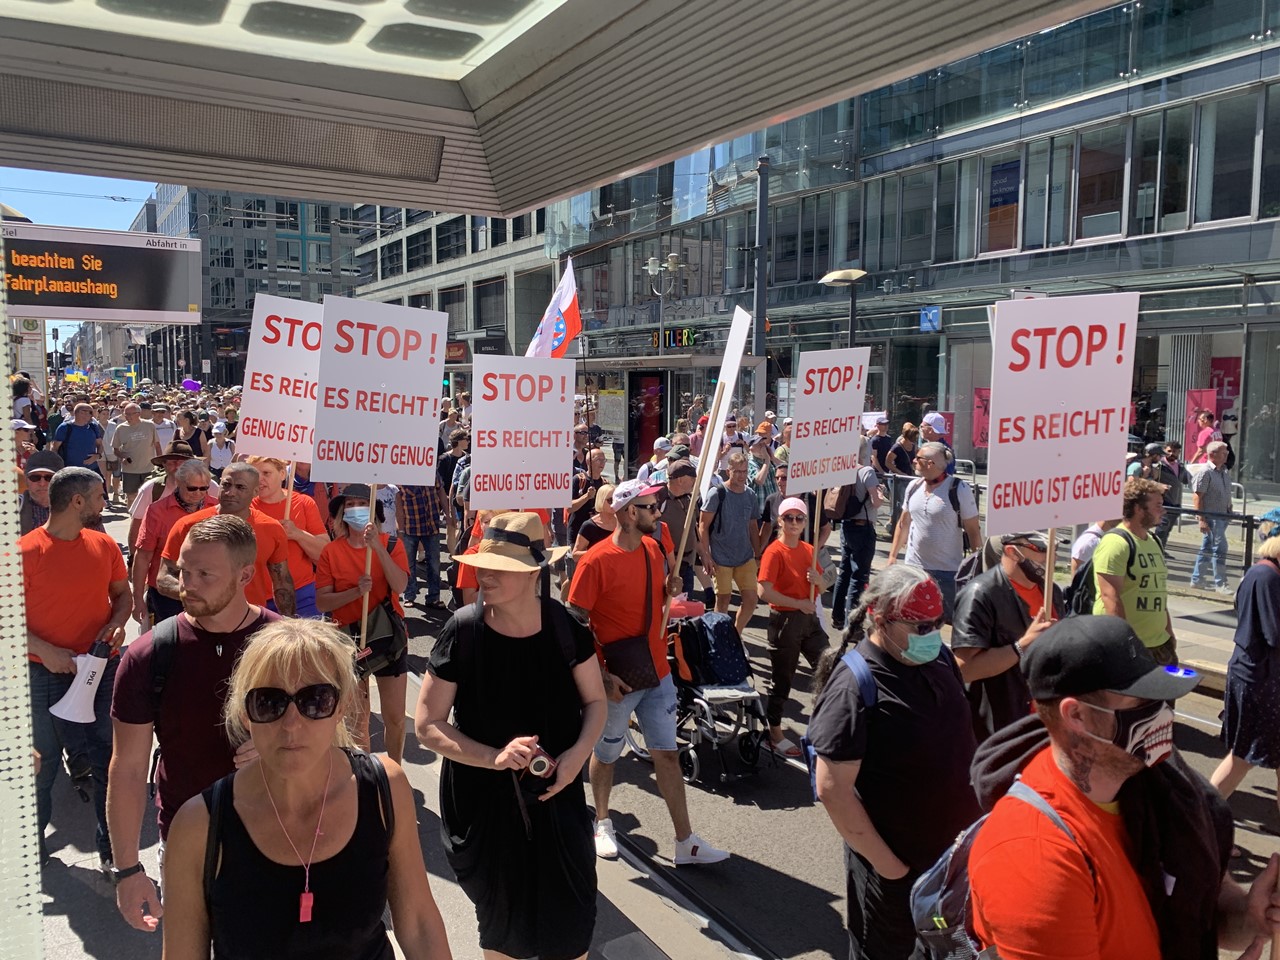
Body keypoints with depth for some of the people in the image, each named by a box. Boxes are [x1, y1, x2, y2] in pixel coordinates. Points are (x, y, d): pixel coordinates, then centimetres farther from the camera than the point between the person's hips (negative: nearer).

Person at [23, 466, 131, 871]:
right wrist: (45, 651, -20)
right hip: (46, 675, -3)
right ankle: (33, 840, 35)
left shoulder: (103, 545, 2)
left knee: (108, 761, 8)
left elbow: (122, 593, 13)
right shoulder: (24, 552, -12)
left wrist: (117, 623, -7)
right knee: (42, 763, 12)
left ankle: (111, 846, 22)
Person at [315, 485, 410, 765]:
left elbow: (400, 586, -19)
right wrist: (356, 591, -22)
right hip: (348, 637, 0)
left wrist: (377, 546, -27)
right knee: (357, 718, 11)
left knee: (395, 717, 5)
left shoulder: (391, 544, -3)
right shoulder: (331, 551, -2)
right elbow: (322, 602, -7)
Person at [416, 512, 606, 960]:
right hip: (485, 801, -1)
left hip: (555, 796, 1)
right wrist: (494, 757, -24)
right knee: (502, 923, 19)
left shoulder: (565, 626, -12)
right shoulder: (463, 631, -17)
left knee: (570, 923, 12)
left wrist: (578, 753, -16)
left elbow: (595, 701, 2)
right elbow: (427, 726, -12)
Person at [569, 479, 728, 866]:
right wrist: (601, 675, -19)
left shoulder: (653, 548, 3)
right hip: (617, 680, -5)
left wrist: (670, 590, -5)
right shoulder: (596, 561, -17)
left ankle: (685, 842, 16)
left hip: (657, 673, 6)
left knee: (668, 755, 9)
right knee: (606, 755, 14)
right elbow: (577, 623, -15)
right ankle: (603, 823, 38)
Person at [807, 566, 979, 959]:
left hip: (954, 849, 6)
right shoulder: (854, 686, -25)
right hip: (896, 862, -6)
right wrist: (883, 863, -17)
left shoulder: (939, 657, -3)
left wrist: (973, 816, 9)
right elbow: (832, 789, -24)